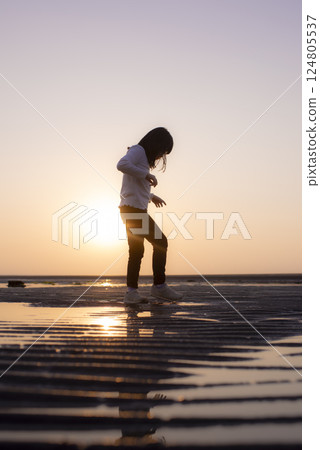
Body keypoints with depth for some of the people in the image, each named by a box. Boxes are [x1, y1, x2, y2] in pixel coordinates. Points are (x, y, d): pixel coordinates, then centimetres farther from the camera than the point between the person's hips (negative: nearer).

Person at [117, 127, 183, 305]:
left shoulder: (143, 156, 23)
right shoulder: (138, 151, -5)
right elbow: (121, 165, -26)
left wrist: (151, 196, 19)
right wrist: (146, 174, -20)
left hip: (132, 211, 10)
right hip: (134, 209, -10)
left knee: (136, 251, 6)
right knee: (160, 242, -3)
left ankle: (132, 292, 4)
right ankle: (159, 286, 3)